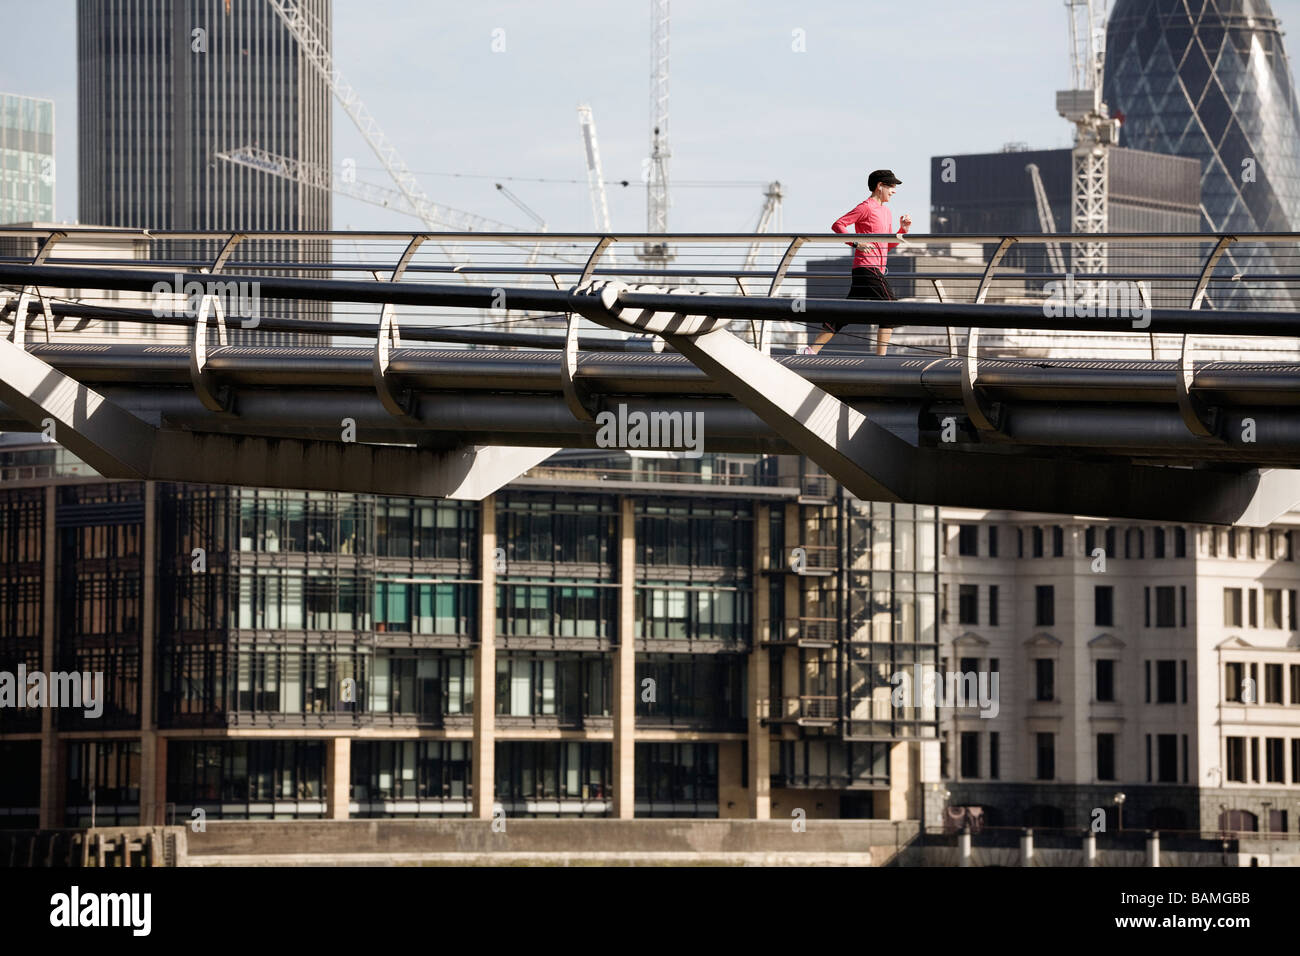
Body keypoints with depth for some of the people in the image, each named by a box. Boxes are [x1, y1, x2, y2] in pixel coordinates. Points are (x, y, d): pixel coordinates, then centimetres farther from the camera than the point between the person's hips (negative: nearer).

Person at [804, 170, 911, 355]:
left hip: (877, 270, 9)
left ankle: (812, 350, 4)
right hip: (867, 268, -9)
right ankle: (881, 356, -11)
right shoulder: (866, 207, -6)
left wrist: (903, 229, 11)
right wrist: (855, 242, -19)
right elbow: (837, 225, -10)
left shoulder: (885, 213, 22)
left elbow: (888, 245, 25)